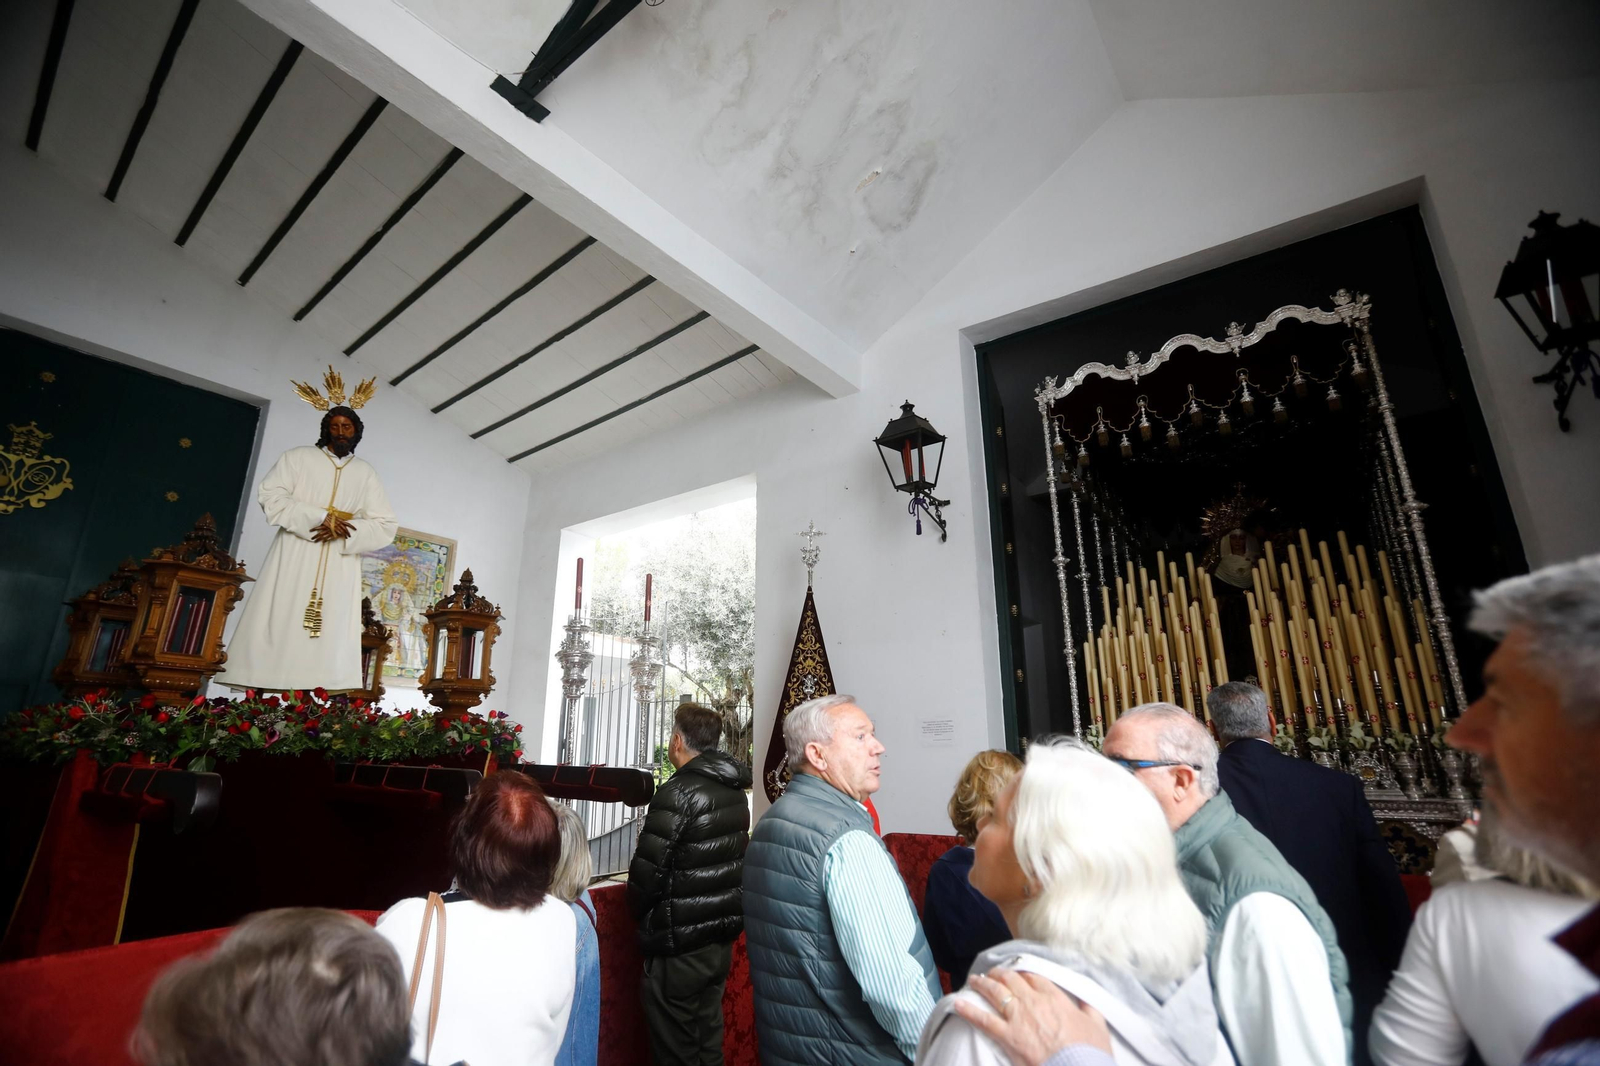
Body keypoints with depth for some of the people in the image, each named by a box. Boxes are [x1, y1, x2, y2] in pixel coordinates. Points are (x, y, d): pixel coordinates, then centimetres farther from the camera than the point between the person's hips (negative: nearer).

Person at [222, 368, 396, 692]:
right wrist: (320, 517, -15)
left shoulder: (366, 473, 14)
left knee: (332, 641, -6)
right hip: (295, 558, -1)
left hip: (340, 567, 2)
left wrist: (345, 530, -10)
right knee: (278, 630, -6)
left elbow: (385, 525, 7)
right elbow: (271, 496, -5)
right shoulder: (297, 458, 10)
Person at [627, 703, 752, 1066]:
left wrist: (640, 914, -1)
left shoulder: (678, 792, -22)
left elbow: (647, 870, -19)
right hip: (723, 938, 7)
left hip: (679, 945, -7)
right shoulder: (736, 791, 3)